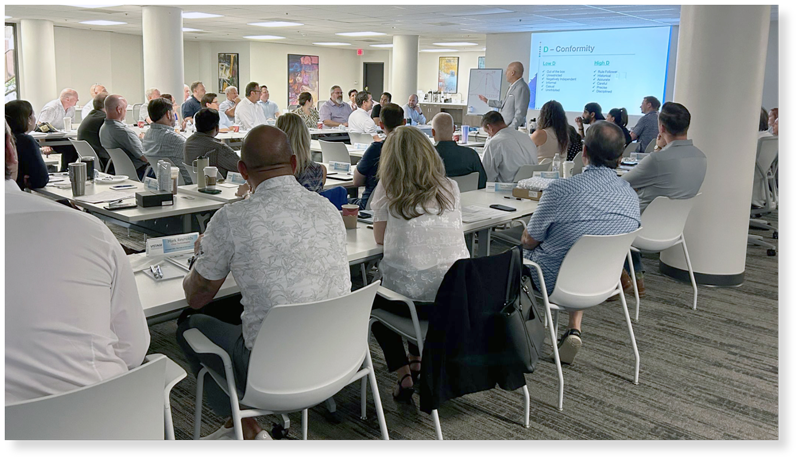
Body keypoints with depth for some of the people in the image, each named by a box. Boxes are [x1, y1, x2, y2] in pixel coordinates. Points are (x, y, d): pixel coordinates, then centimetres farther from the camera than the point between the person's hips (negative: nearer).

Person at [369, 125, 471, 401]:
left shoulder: (388, 191, -4)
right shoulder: (450, 189, 5)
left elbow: (379, 238, 7)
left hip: (412, 299, -4)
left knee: (370, 298, 29)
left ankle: (403, 374, 20)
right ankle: (418, 362, 39)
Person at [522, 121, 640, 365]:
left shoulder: (560, 190, -27)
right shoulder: (631, 196, -9)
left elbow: (529, 241, -14)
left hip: (552, 282, -4)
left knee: (520, 252, 25)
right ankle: (574, 329, 22)